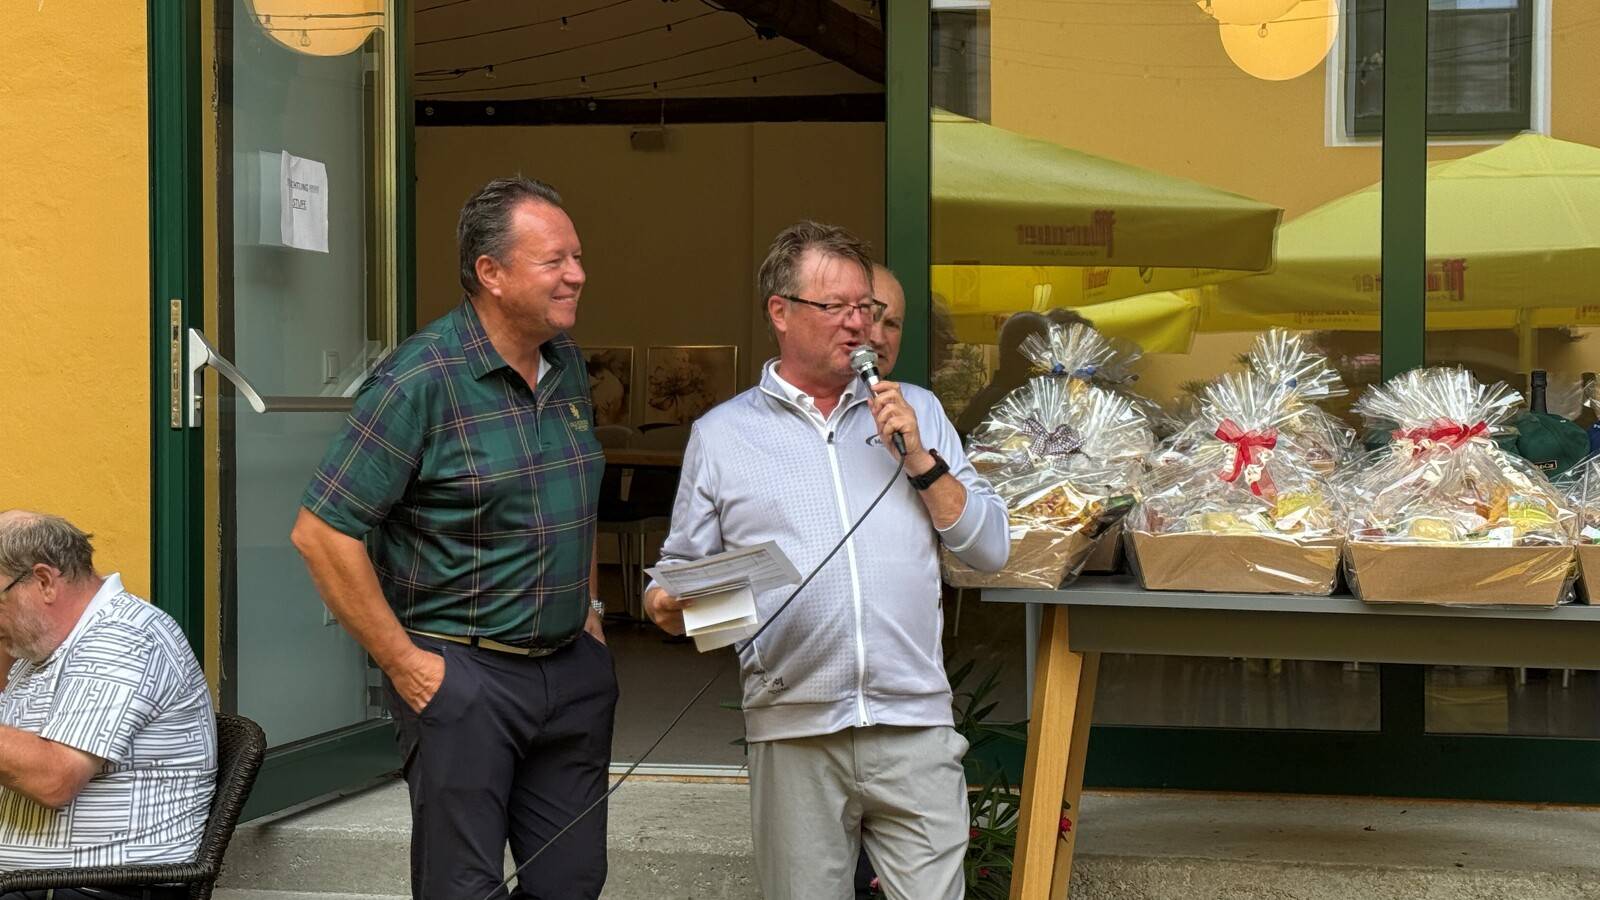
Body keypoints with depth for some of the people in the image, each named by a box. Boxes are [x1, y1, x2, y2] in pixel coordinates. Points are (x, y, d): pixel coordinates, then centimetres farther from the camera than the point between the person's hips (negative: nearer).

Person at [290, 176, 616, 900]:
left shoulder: (568, 366, 7)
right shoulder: (421, 379, -16)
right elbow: (321, 533, -18)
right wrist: (402, 663, -16)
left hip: (572, 669, 7)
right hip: (462, 673, -7)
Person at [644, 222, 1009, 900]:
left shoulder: (917, 412, 13)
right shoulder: (721, 435, 8)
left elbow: (989, 550, 8)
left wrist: (918, 458, -4)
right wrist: (667, 606, -13)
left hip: (915, 724, 1)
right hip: (794, 732, -1)